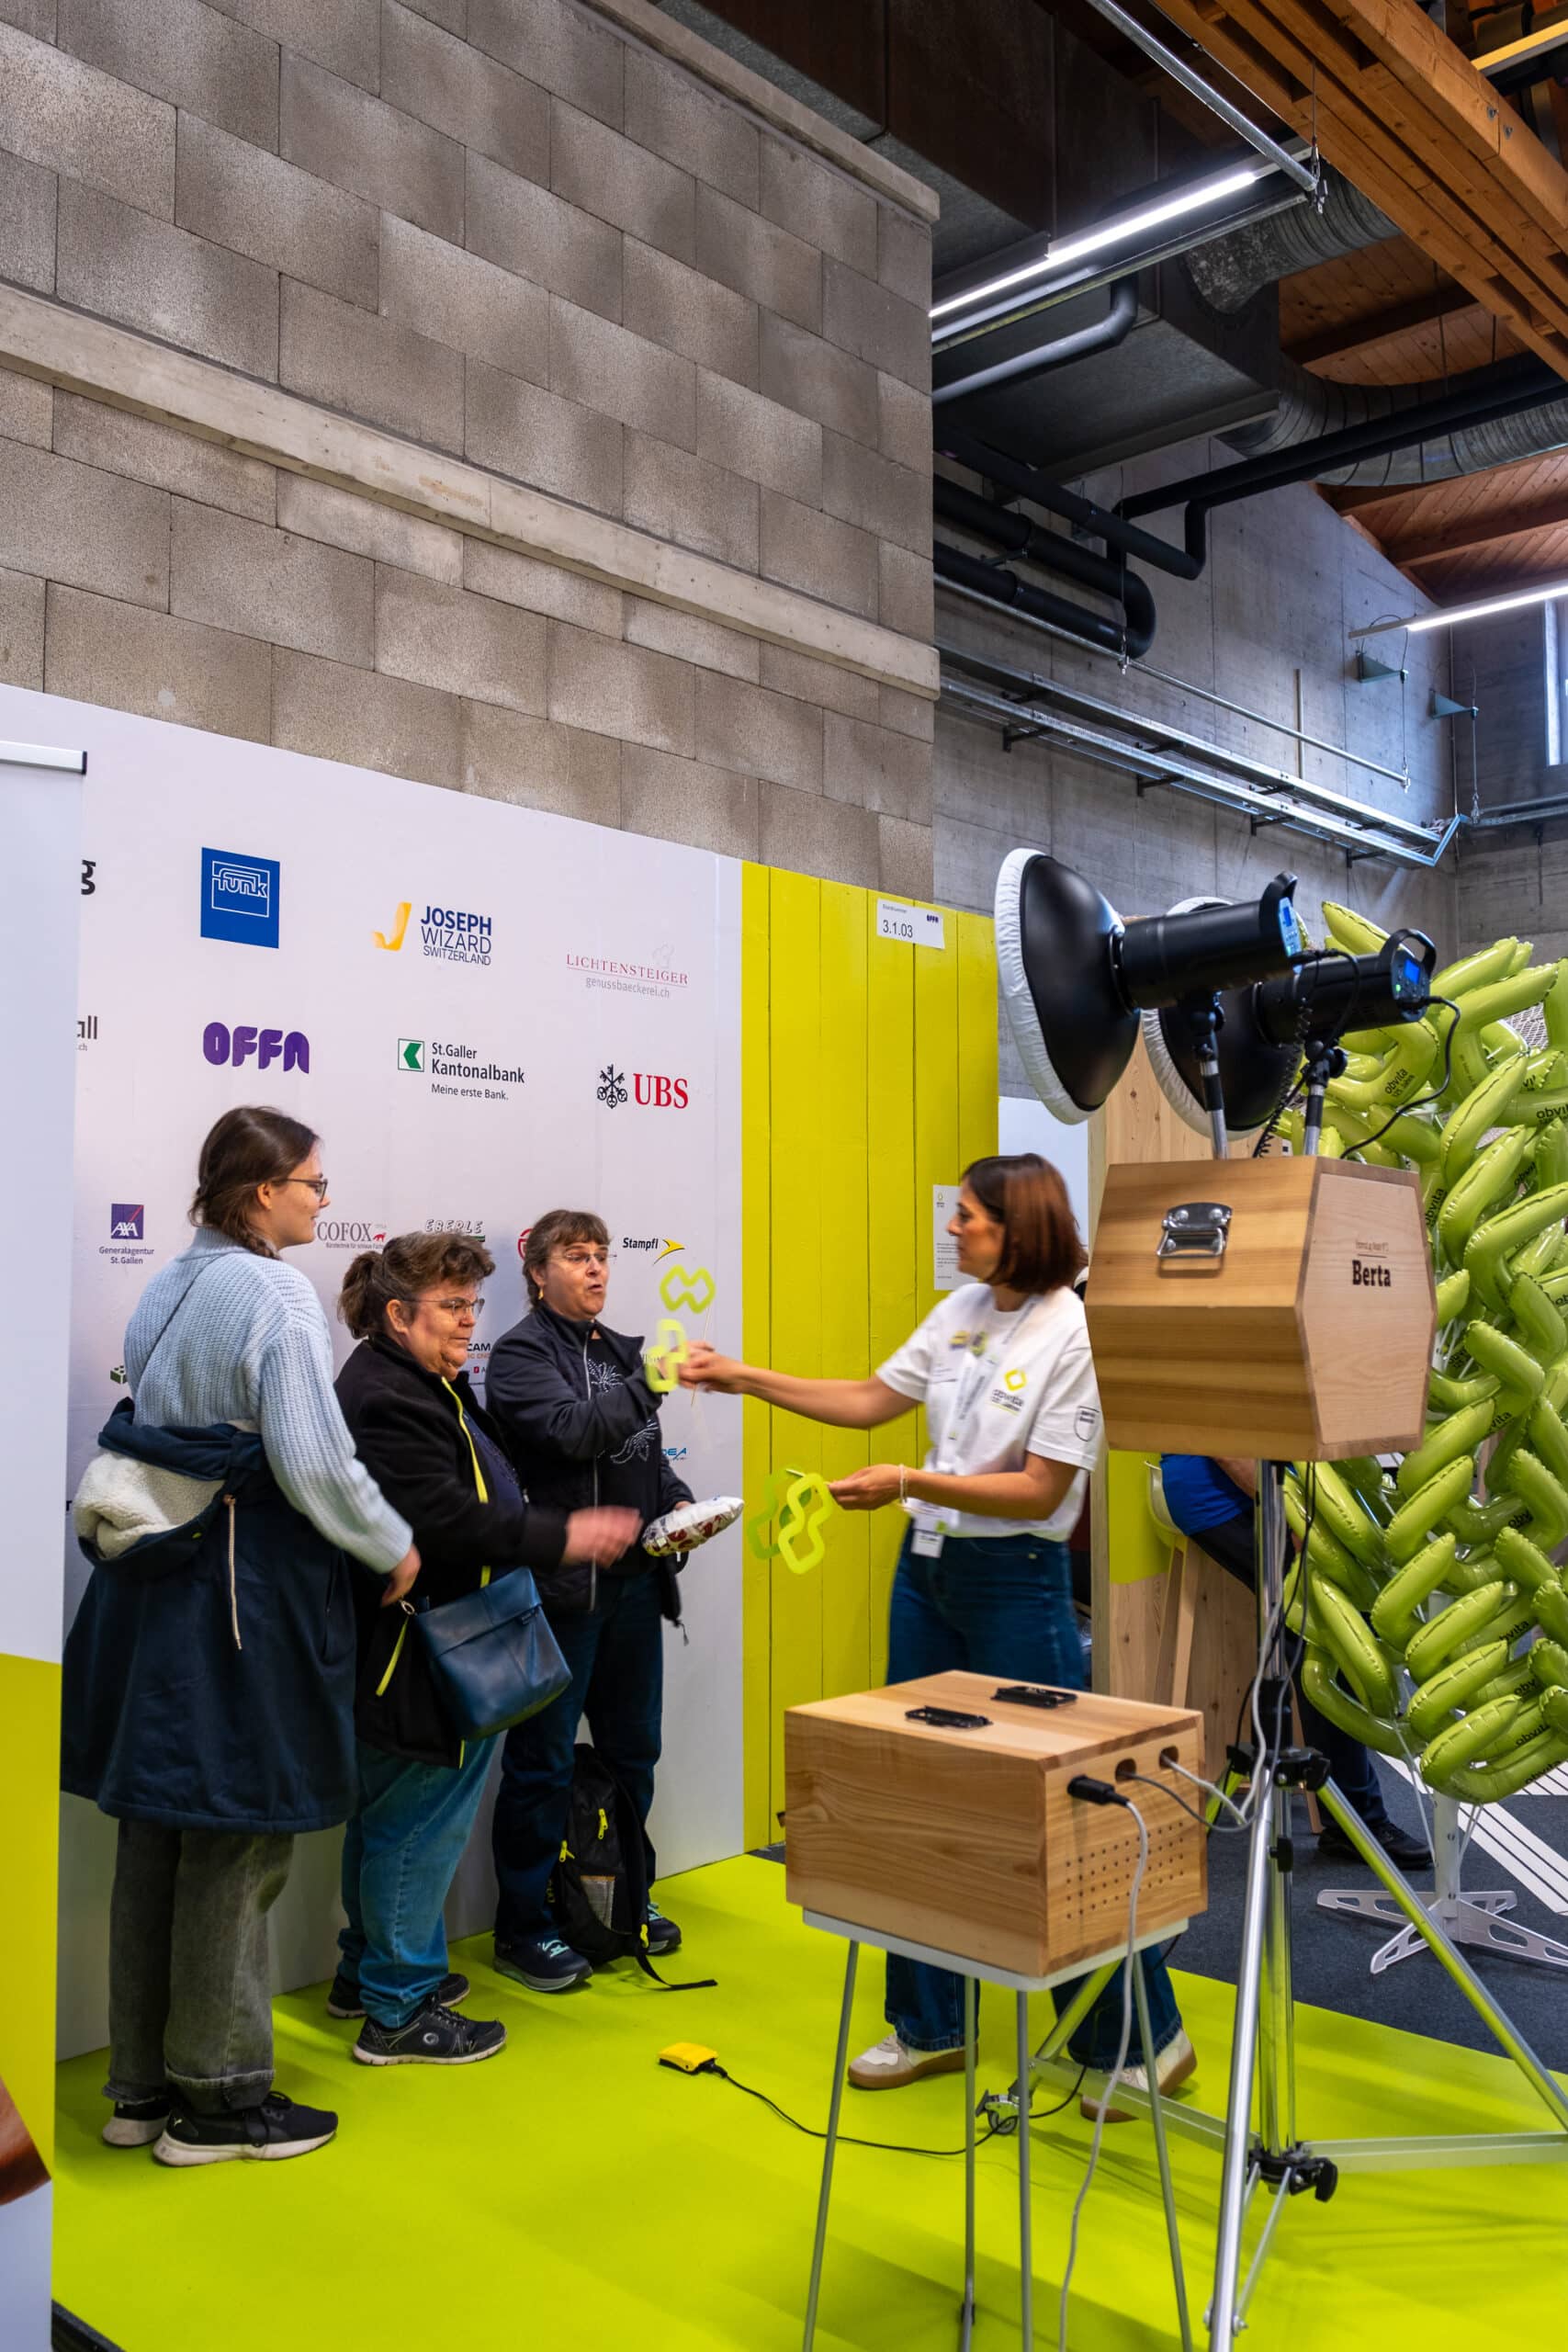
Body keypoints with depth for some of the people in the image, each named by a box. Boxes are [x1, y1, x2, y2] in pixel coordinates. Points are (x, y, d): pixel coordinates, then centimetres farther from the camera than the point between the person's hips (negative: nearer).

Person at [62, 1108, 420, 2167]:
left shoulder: (168, 1289, 10)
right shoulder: (275, 1294, -16)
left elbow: (156, 1431, 14)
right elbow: (315, 1462, -20)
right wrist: (396, 1548, -6)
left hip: (151, 1578, 9)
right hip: (249, 1591, -8)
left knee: (158, 1831, 16)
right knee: (237, 1843, 4)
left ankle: (144, 2084, 28)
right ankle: (220, 2099, 17)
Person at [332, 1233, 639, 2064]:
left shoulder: (428, 1386, 13)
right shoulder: (385, 1401, -22)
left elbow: (472, 1502, 22)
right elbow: (442, 1522, -30)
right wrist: (561, 1535, -27)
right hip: (420, 1660, -11)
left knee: (388, 1815, 21)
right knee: (420, 1822, 0)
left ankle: (368, 1969, 36)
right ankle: (397, 2011, 13)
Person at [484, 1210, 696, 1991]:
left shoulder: (618, 1350, 15)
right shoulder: (521, 1353, -7)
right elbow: (572, 1429, -23)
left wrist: (677, 1502, 6)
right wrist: (651, 1382, -25)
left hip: (634, 1578, 7)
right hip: (562, 1583, -7)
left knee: (632, 1747, 17)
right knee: (543, 1759, 2)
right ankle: (524, 1928, 15)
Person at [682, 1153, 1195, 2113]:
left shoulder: (1075, 1334, -16)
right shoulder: (959, 1313, 6)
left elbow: (1040, 1491, -17)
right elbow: (871, 1400, 13)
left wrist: (911, 1482, -23)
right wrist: (742, 1377, 9)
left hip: (1017, 1583, -7)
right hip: (928, 1567, 7)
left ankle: (1141, 2039, 20)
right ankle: (931, 2027, 29)